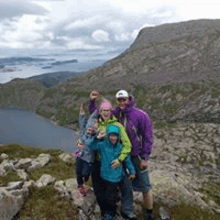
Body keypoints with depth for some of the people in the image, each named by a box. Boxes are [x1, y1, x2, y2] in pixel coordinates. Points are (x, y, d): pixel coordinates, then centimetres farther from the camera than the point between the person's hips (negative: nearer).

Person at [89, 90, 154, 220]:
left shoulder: (141, 115, -17)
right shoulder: (115, 114, -2)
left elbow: (148, 138, -13)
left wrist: (145, 158, -13)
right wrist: (92, 101, -4)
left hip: (138, 156, -4)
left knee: (145, 187, 7)